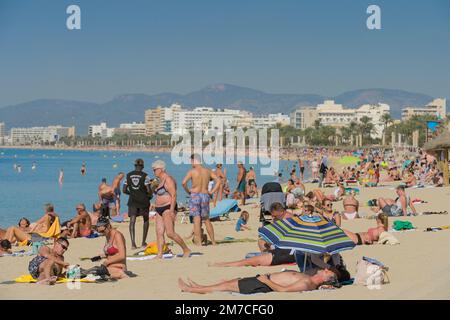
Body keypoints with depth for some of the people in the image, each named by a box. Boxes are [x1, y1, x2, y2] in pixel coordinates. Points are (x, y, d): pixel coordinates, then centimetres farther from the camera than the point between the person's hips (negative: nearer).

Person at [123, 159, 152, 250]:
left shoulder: (128, 175, 4)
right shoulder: (145, 176, -7)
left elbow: (124, 190, 5)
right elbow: (149, 190, -12)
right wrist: (150, 195, 9)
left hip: (132, 201, 2)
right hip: (143, 200, -2)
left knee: (132, 221, -4)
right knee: (146, 220, 17)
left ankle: (133, 242, -22)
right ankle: (143, 242, 19)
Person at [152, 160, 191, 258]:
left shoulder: (168, 180, -13)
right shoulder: (161, 180, 18)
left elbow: (173, 195, -19)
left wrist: (172, 211, -24)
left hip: (168, 208, -10)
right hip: (160, 210, 10)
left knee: (170, 233, -14)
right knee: (159, 232, 0)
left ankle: (186, 250, -4)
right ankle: (159, 254, -3)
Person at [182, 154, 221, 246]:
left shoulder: (192, 171, -5)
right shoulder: (208, 171, 8)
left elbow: (184, 182, -18)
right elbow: (219, 181, 3)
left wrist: (188, 191, -2)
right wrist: (211, 192, 5)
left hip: (195, 195, -4)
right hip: (205, 195, 4)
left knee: (197, 220, -5)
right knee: (207, 220, 16)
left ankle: (198, 242, -10)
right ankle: (213, 241, 18)